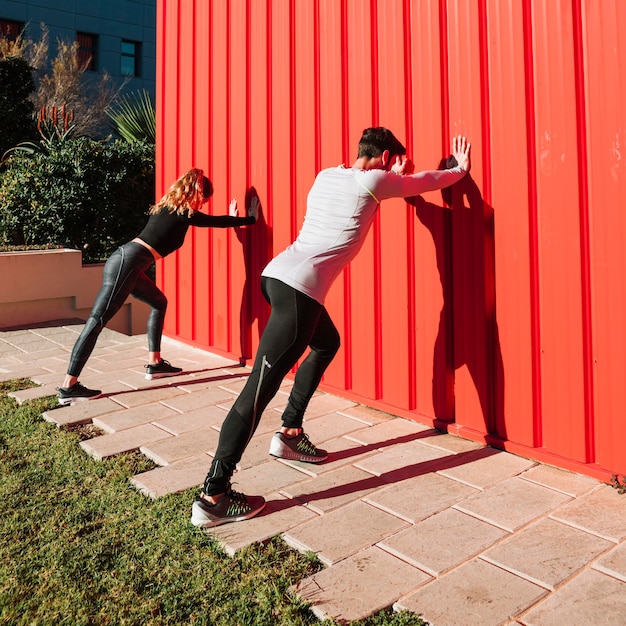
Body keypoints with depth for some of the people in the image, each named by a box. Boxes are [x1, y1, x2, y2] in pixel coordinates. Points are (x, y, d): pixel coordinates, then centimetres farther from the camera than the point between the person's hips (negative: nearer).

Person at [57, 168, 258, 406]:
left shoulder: (167, 206, 20)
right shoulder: (185, 213, -2)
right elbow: (218, 221, 10)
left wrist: (230, 218, 41)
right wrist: (250, 218, 23)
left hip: (125, 261, 10)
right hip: (126, 263, -10)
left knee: (159, 303, 21)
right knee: (96, 321, -11)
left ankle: (154, 364, 24)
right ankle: (68, 387, -10)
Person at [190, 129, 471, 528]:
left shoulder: (327, 175, 19)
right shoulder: (372, 180, 0)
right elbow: (425, 181, 16)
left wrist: (395, 177, 37)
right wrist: (460, 169, 34)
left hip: (281, 275, 9)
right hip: (298, 287, -9)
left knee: (327, 343, 28)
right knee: (261, 387, -10)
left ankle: (289, 434, 31)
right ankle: (213, 498, -6)